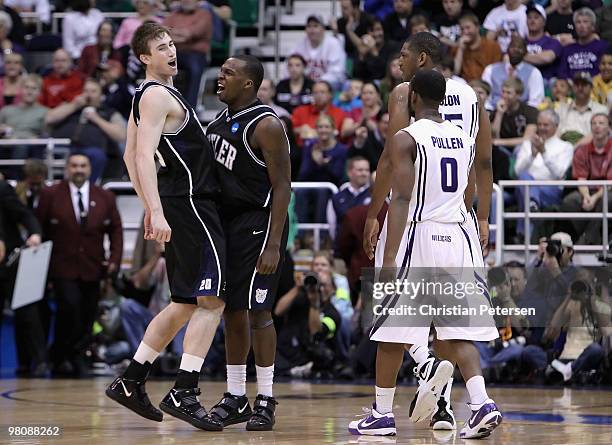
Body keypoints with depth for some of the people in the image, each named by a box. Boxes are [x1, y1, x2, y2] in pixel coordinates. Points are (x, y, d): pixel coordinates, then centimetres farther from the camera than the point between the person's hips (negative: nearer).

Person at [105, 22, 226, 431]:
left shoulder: (149, 97, 19)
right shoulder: (157, 96, -11)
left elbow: (131, 156, 26)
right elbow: (144, 156, -22)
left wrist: (152, 207, 27)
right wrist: (157, 211, -31)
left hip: (184, 204, 10)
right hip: (190, 202, -10)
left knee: (187, 303, 15)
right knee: (212, 300, -11)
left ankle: (131, 382, 17)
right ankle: (183, 394, -15)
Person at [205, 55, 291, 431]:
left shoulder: (267, 125, -14)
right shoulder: (220, 121, 12)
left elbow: (282, 186, -17)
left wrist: (274, 244, -22)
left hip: (258, 224, -8)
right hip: (226, 223, 8)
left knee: (257, 311, -7)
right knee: (232, 310, 10)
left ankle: (265, 401, 0)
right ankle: (235, 398, 16)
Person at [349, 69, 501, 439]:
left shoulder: (406, 138, -8)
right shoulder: (466, 140, 12)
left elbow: (402, 200, -16)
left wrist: (389, 259, -18)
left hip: (418, 235, -5)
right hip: (457, 237, 5)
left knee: (392, 331, 6)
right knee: (460, 332, 6)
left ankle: (383, 414, 12)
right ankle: (482, 404, -11)